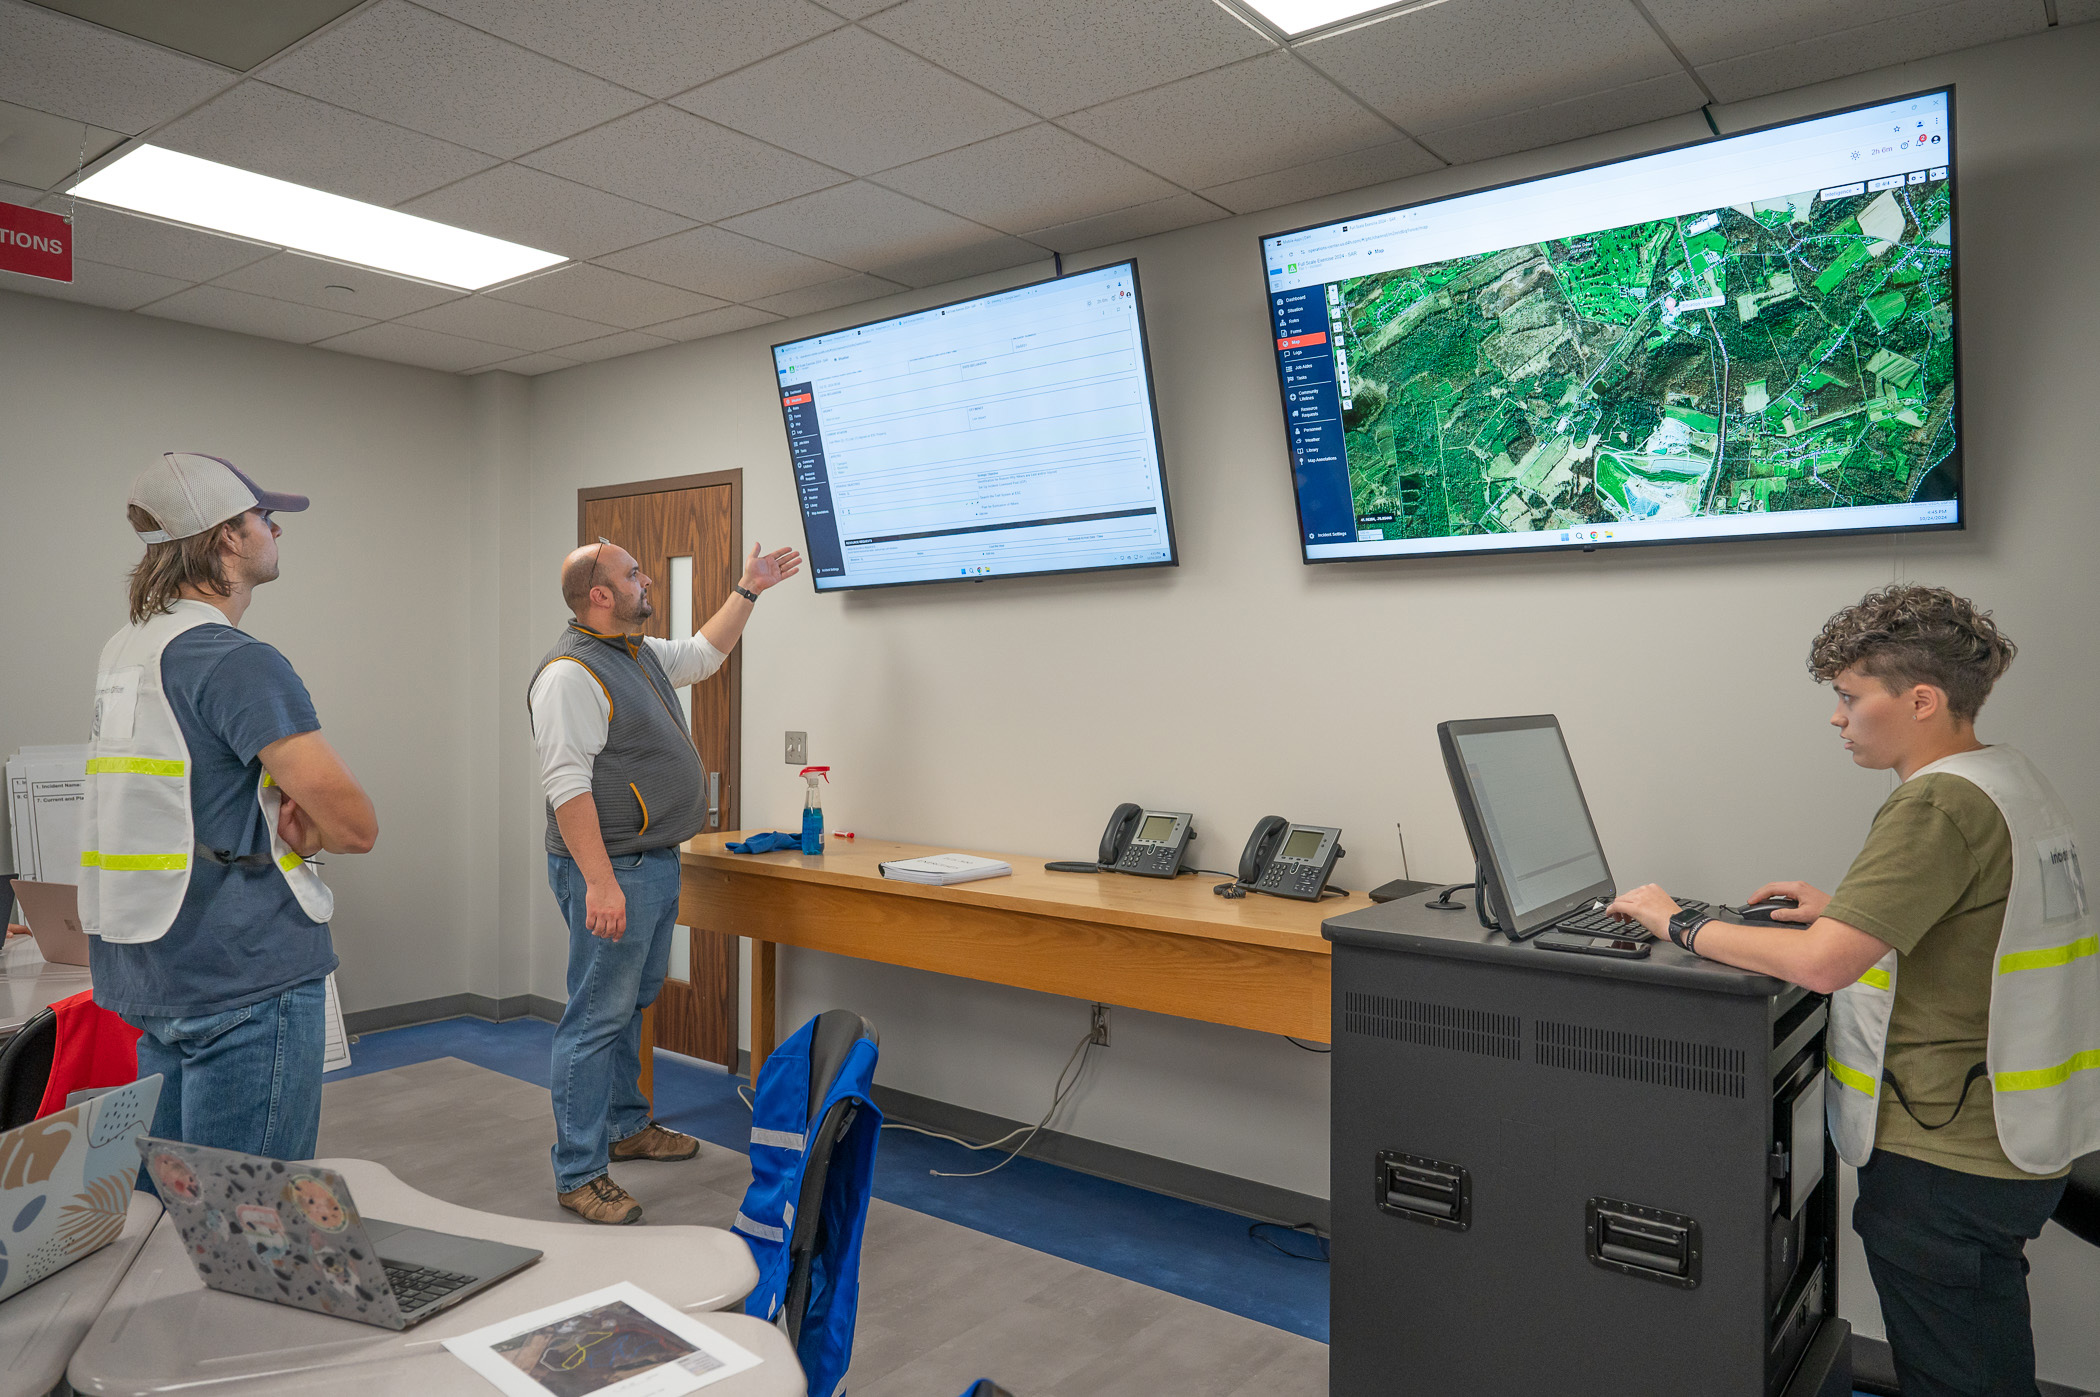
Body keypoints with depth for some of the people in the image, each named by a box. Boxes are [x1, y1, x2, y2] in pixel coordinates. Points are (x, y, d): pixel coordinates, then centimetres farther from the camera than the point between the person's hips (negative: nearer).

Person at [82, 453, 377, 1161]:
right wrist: (303, 831, -1)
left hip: (142, 970, 10)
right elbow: (356, 825, -21)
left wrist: (280, 814, -1)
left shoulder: (121, 651, 11)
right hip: (246, 977, -9)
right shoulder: (238, 662, -18)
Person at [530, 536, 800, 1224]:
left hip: (654, 864, 10)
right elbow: (567, 786, -24)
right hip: (612, 870, -10)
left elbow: (704, 653, 32)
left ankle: (625, 1127, 35)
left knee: (631, 1004, 20)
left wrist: (747, 591, 28)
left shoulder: (640, 652, 13)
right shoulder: (571, 673, -18)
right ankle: (579, 1174, 7)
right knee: (597, 1018, -3)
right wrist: (600, 882, -28)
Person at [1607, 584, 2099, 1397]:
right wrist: (1846, 909, 14)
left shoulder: (1938, 804, -23)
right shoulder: (2011, 780, 8)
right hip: (2017, 1137, 10)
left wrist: (1679, 924, -19)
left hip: (1944, 1157, -10)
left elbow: (1823, 964, -30)